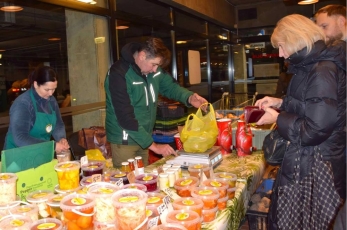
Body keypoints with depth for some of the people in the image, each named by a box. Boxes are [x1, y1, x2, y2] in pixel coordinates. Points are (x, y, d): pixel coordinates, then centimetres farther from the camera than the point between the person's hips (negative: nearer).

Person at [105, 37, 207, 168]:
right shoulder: (119, 74, -24)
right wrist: (153, 145, -28)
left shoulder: (153, 68, -1)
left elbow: (170, 86, 11)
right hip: (124, 140, -7)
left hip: (143, 138, 7)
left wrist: (189, 98, -12)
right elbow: (126, 118, -28)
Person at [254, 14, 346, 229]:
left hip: (313, 166, -9)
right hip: (305, 159, 9)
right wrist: (281, 102, 11)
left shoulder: (322, 71, -22)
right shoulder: (312, 65, 9)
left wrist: (277, 118, -13)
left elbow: (315, 130, -25)